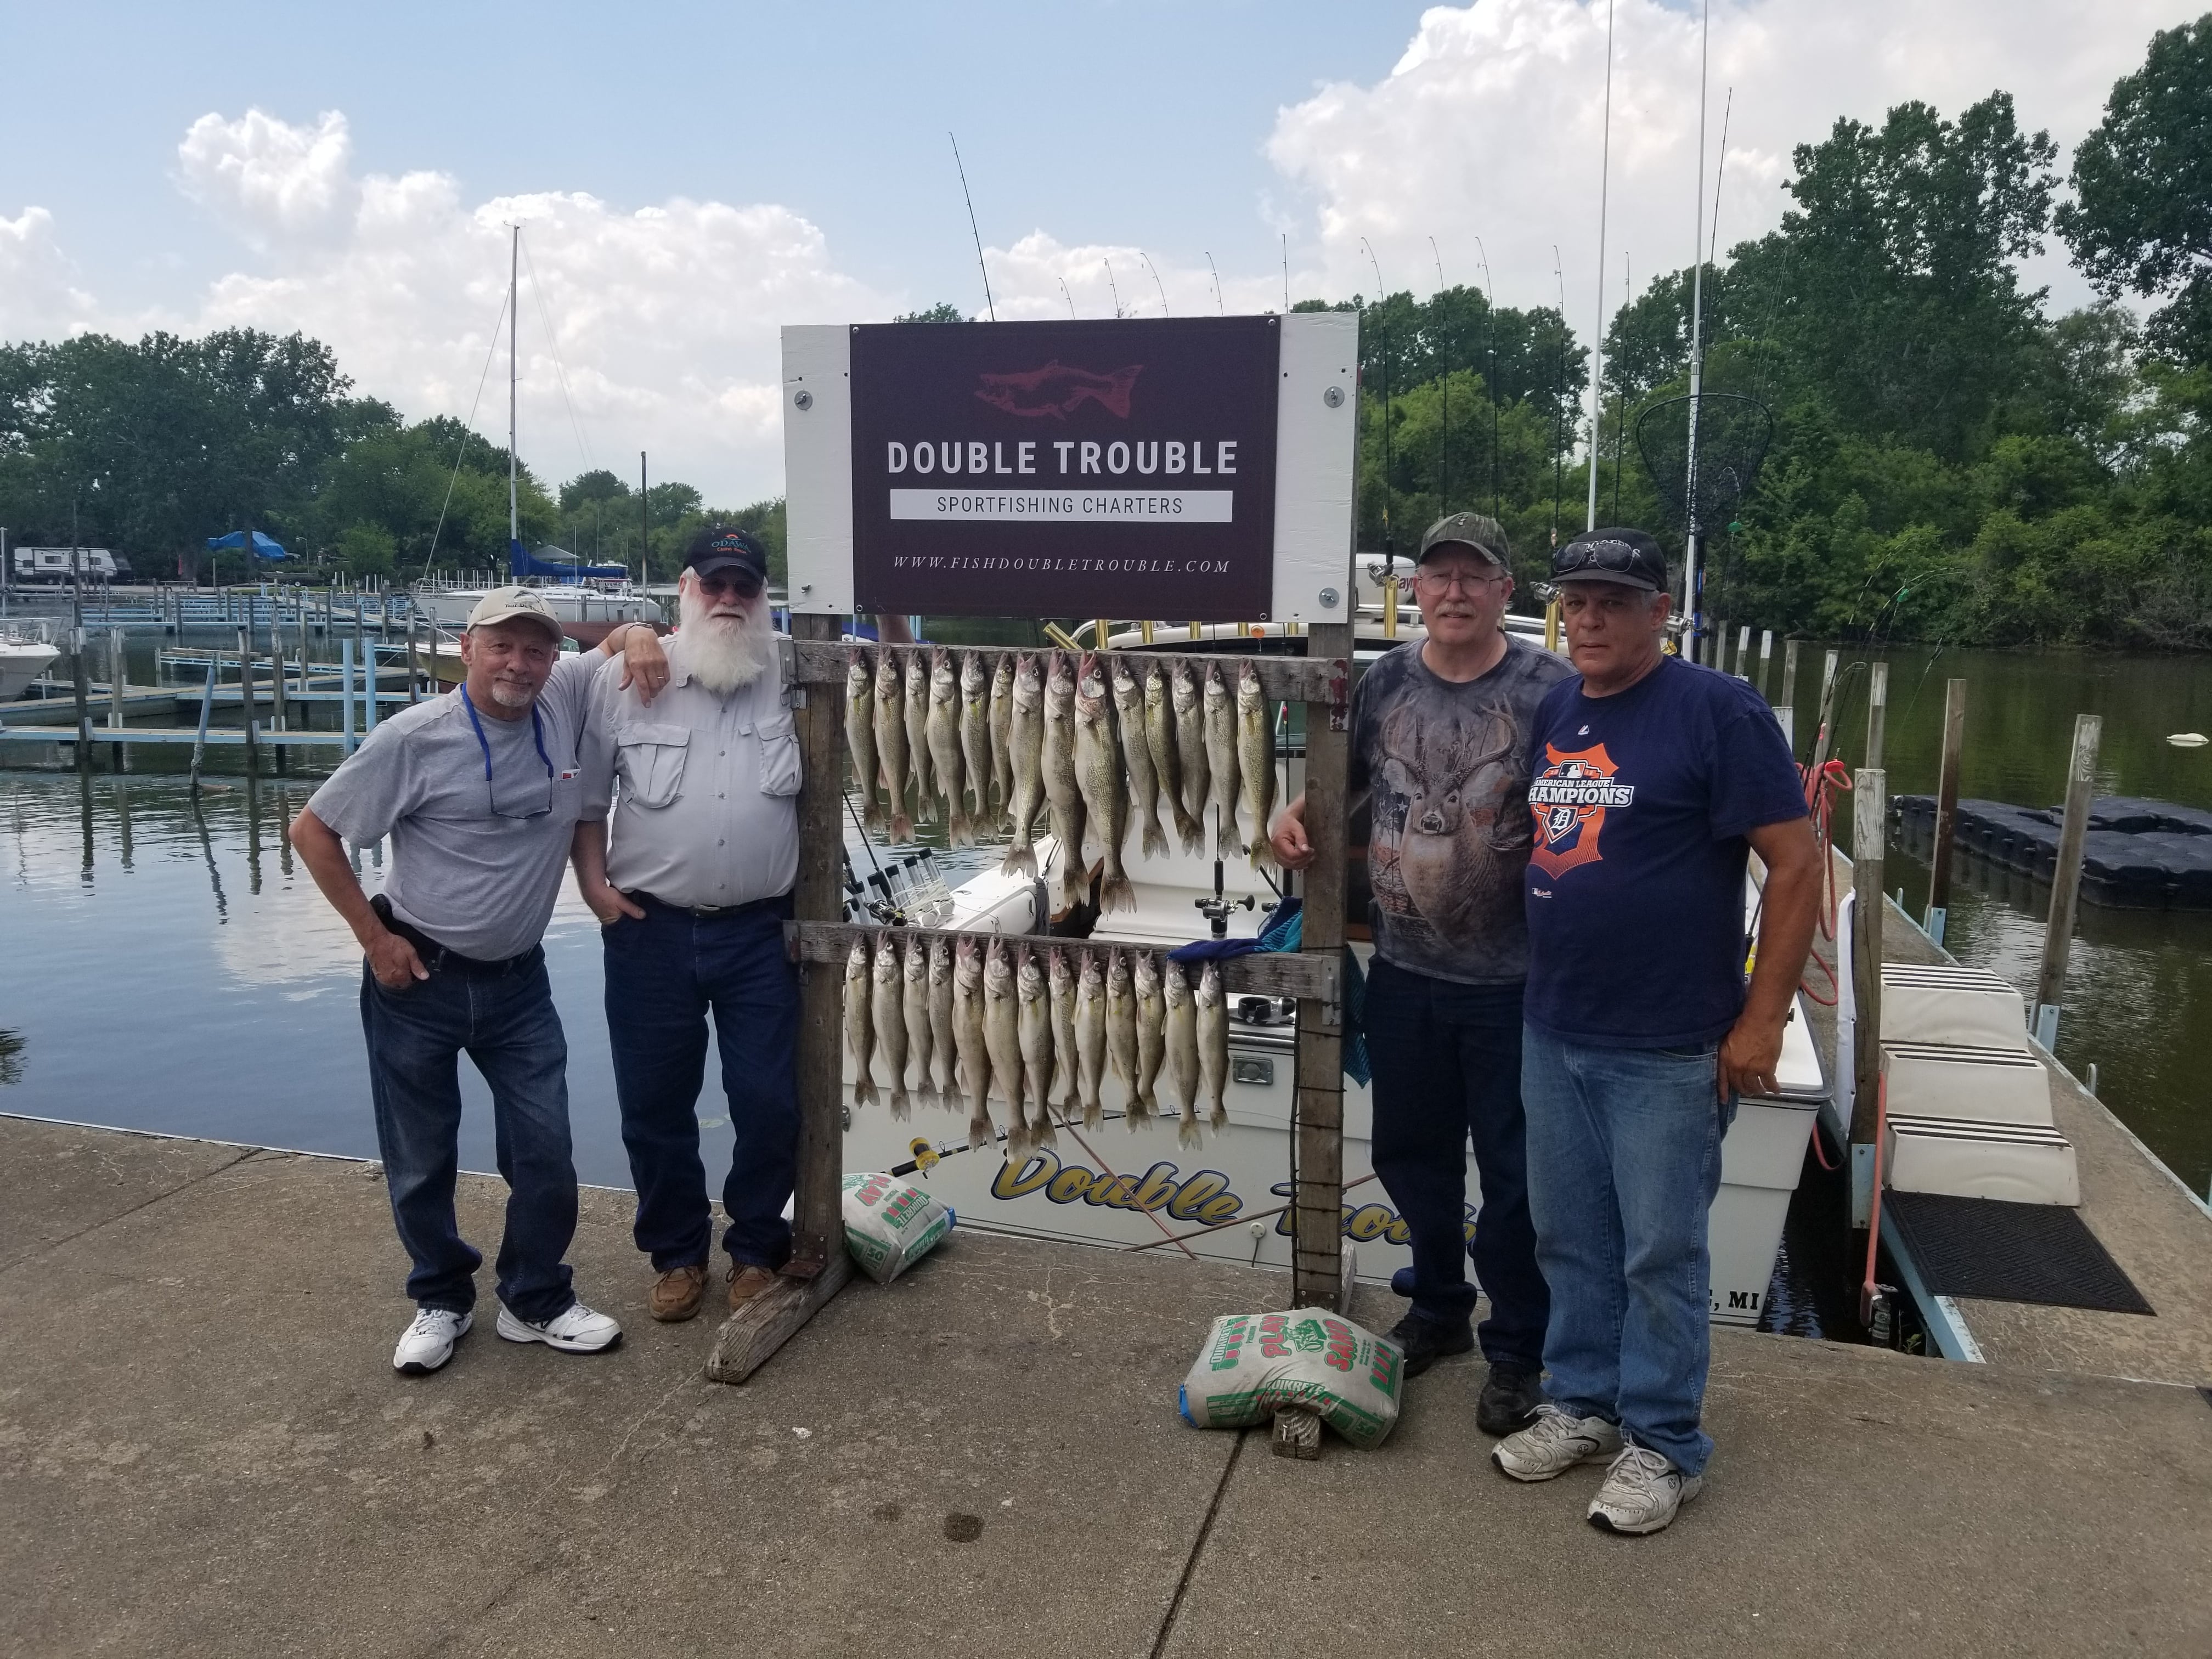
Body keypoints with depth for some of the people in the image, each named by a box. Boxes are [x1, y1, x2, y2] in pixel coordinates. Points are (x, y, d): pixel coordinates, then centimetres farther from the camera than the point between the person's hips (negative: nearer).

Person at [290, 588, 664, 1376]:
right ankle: (441, 1300, 32)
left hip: (517, 979, 3)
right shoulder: (414, 737, -14)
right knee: (420, 1159, 10)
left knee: (545, 1150, 5)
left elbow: (623, 638, 13)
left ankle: (537, 1300, 25)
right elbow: (312, 831, -5)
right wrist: (373, 938, -8)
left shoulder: (567, 700, -5)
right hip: (417, 977, -2)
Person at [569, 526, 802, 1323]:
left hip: (759, 930, 0)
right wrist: (593, 883, -1)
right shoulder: (625, 677, 0)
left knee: (769, 1102, 4)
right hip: (651, 930, 0)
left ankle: (756, 1249, 26)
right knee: (655, 1104, 10)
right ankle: (677, 1253, 30)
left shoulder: (792, 682, 3)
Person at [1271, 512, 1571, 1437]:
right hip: (1403, 972, 5)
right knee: (1411, 1154, 19)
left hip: (1512, 980, -5)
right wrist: (1295, 815, -4)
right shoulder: (1386, 683, 3)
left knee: (1514, 1172, 8)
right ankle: (1439, 1311, 41)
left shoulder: (1549, 691, -10)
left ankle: (1516, 1349, 26)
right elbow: (1342, 778, 15)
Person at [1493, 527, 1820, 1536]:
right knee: (1570, 1238, 16)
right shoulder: (1548, 713, 8)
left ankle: (1662, 1442, 23)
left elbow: (1796, 865, -12)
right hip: (1553, 1034, 6)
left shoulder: (1717, 711, -11)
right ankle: (1583, 1402, 33)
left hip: (1668, 1051, -6)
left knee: (1661, 1253, 6)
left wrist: (1760, 1021, -13)